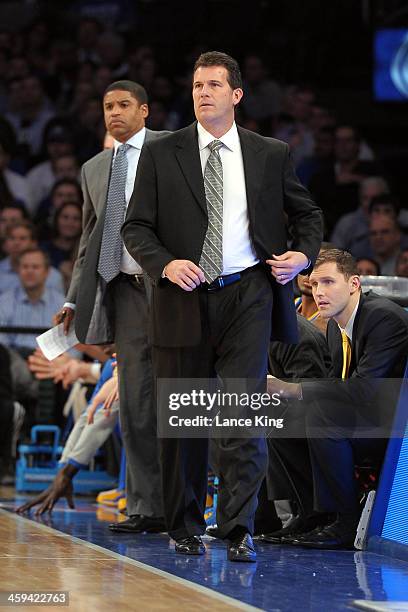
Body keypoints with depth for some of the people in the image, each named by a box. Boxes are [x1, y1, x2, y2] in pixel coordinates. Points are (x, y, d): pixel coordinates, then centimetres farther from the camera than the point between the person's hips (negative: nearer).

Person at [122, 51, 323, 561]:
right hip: (184, 297, 1)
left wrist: (303, 254, 1)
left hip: (248, 295, -1)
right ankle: (185, 528, 21)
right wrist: (165, 264, -14)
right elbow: (135, 227, 4)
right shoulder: (161, 154, 6)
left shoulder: (271, 155, 9)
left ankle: (239, 532, -10)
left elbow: (306, 214, 21)